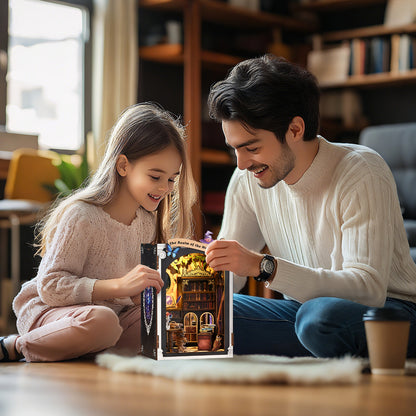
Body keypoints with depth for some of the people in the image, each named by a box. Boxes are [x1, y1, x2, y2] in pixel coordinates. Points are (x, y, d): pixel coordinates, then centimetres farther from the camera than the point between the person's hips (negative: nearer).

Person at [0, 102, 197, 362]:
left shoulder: (148, 221, 6)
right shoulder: (81, 217, -17)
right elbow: (51, 287, -23)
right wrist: (119, 286, -32)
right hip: (48, 311, -7)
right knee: (100, 321, -41)